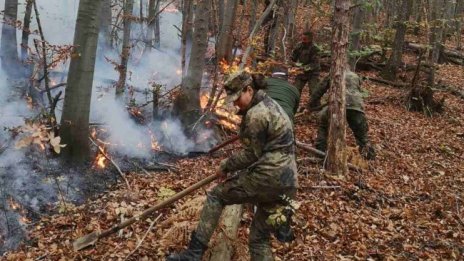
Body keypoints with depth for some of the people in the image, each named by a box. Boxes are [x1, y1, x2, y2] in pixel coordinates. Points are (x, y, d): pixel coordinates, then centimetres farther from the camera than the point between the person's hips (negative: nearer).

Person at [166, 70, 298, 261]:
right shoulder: (270, 104, 18)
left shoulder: (256, 114, -14)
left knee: (216, 196, 4)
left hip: (267, 177, -9)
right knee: (259, 238, 14)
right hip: (285, 182, 9)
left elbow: (251, 155, -12)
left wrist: (226, 166, 2)